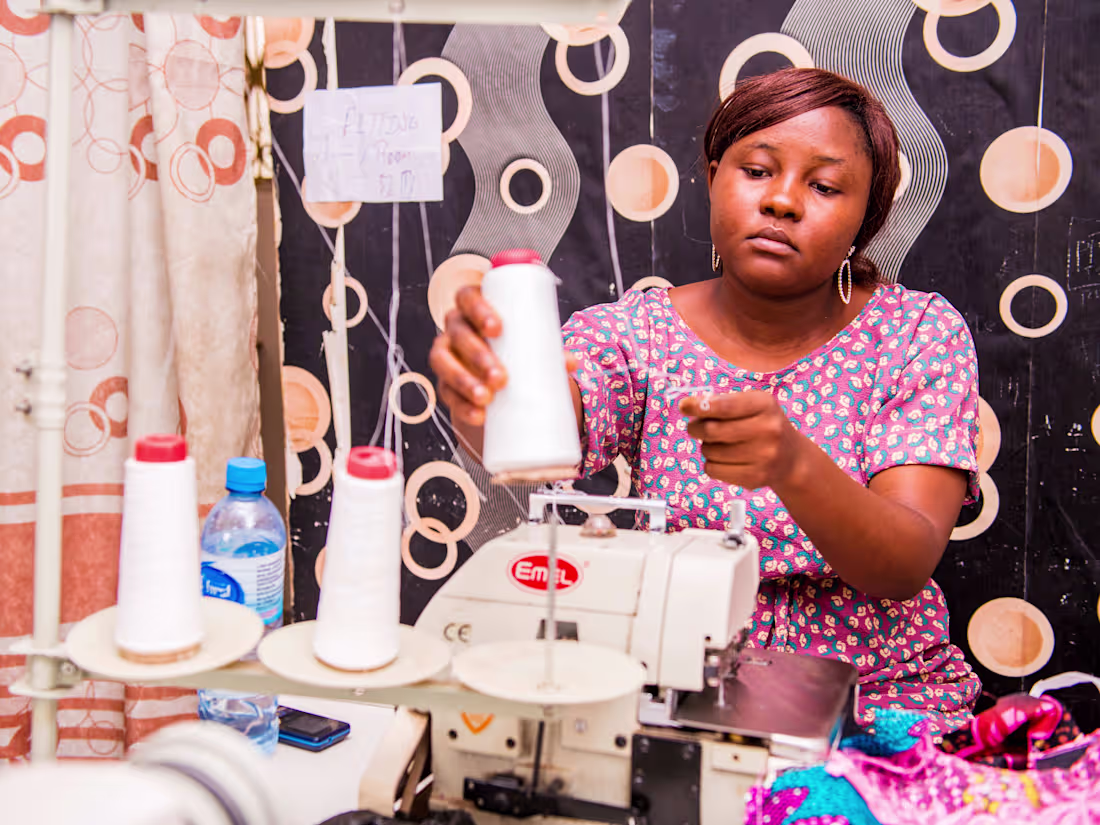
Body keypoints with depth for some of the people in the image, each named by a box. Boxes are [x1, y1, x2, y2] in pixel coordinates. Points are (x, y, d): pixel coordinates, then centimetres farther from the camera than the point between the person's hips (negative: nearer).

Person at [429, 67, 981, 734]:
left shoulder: (921, 334, -5)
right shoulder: (637, 333, -3)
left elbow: (906, 568, -17)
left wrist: (796, 465, -37)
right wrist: (487, 400, -49)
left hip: (881, 699, -1)